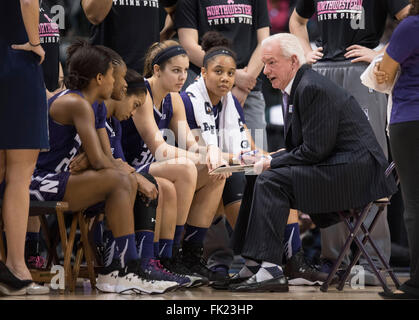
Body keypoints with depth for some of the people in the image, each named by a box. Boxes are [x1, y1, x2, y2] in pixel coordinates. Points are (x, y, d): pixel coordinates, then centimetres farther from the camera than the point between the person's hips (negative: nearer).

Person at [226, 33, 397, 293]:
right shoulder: (296, 88, 15)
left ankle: (270, 270, -26)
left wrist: (272, 163, -11)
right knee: (258, 178, 9)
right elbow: (300, 148, 18)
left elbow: (314, 151, -21)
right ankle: (255, 263, 6)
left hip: (355, 171, -11)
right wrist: (266, 160, 3)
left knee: (271, 180, -22)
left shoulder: (312, 88, -17)